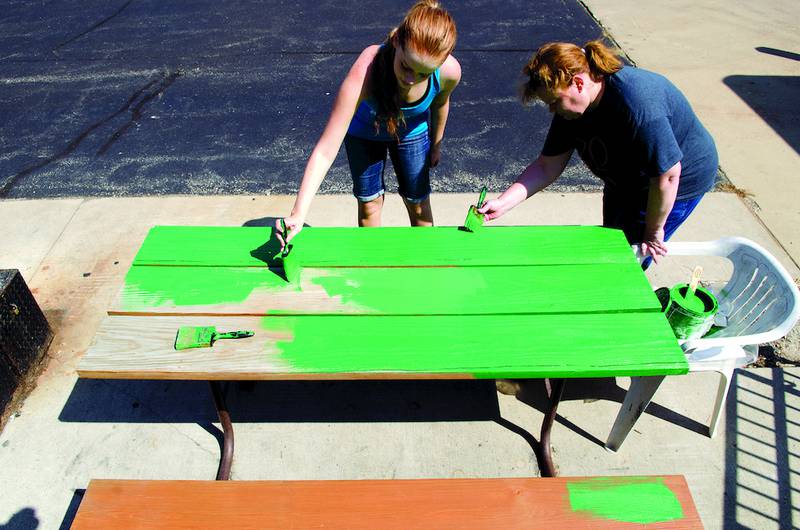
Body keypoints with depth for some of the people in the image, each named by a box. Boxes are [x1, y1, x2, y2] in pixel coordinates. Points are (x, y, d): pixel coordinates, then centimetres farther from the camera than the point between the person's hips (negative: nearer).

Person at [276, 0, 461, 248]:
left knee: (418, 204, 13)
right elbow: (325, 151, -45)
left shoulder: (449, 71, -35)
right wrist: (298, 214, -53)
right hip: (365, 131, -2)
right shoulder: (363, 74, -45)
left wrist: (436, 144, 9)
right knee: (369, 203, 12)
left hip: (412, 132, 2)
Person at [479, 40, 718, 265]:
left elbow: (667, 174, -32)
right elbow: (546, 168, -11)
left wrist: (653, 232, -20)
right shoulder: (571, 107, -14)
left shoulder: (638, 104, -39)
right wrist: (502, 203, -21)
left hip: (679, 185, -8)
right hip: (624, 181, 8)